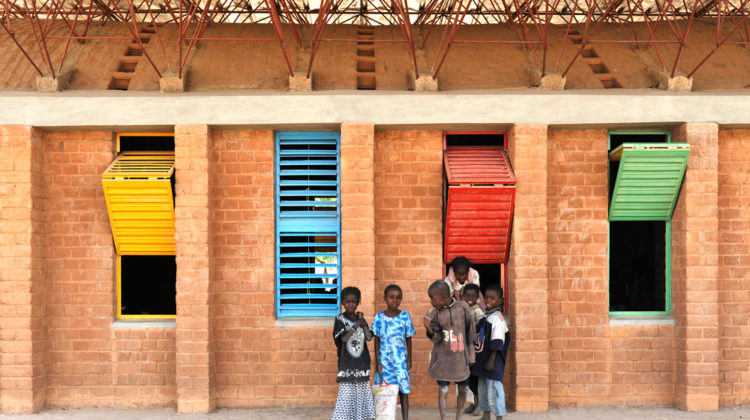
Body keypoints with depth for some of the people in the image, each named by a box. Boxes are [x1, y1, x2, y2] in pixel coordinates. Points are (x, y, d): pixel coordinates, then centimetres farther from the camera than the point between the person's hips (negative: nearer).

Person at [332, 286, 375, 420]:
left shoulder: (361, 319, 11)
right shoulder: (340, 318, -2)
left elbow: (369, 337, 0)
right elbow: (344, 338, -14)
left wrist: (363, 321, -5)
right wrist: (356, 325, -13)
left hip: (362, 364, 5)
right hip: (347, 364, -5)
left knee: (362, 394, 7)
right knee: (346, 393, -6)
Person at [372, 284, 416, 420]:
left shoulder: (405, 316, 1)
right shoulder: (379, 317, 0)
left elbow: (408, 339, 6)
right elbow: (376, 340, 4)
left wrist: (409, 359, 3)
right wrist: (377, 361, 0)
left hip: (400, 359, 0)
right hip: (384, 359, 0)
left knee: (404, 391, 0)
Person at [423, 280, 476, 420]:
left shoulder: (462, 307, -6)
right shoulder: (435, 313, -5)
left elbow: (470, 332, 4)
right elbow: (436, 339, -6)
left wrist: (470, 355, 7)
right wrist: (429, 329, -27)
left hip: (460, 357, 1)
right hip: (443, 359, -1)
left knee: (462, 390, 9)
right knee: (442, 390, -4)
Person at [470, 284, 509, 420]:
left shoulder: (497, 318, -15)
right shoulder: (485, 316, 11)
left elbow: (497, 343, -19)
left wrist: (492, 359, -20)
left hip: (493, 361, -9)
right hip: (482, 358, 9)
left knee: (493, 388, -6)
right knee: (483, 388, 17)